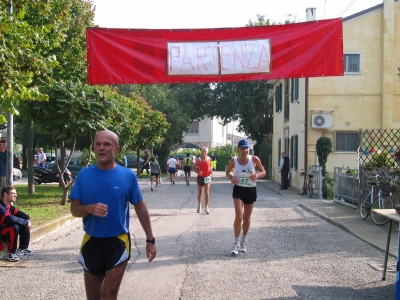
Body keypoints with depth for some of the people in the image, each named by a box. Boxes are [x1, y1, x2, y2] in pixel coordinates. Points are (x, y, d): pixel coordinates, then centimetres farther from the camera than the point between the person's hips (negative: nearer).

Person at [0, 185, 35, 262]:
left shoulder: (9, 206, 4)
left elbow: (20, 213, 7)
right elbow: (10, 219, -36)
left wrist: (28, 220, -14)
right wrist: (26, 222, -27)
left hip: (7, 229, 9)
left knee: (24, 225, 2)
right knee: (14, 227, -32)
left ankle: (23, 248, 12)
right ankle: (11, 253, -20)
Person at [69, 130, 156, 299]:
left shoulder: (128, 176, -6)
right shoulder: (84, 175, -3)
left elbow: (140, 208, 2)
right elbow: (74, 210, -1)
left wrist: (150, 239, 3)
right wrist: (90, 208, -23)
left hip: (118, 242, -2)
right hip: (91, 242, 3)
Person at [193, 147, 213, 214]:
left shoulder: (209, 159, 0)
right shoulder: (199, 159, -4)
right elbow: (194, 168, 0)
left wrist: (211, 171, -5)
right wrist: (198, 172, -19)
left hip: (207, 177, 0)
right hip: (200, 177, 0)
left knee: (207, 192, -12)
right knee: (200, 192, 14)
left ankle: (206, 207, -6)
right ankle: (199, 206, 33)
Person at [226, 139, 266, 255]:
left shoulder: (254, 159, -8)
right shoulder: (234, 161, -6)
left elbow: (263, 171, 3)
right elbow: (228, 172, 11)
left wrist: (257, 175, -19)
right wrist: (231, 177, -11)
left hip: (251, 190, 1)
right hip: (238, 190, -1)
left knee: (247, 218, 13)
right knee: (239, 217, -15)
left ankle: (243, 241, 34)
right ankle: (236, 243, 0)